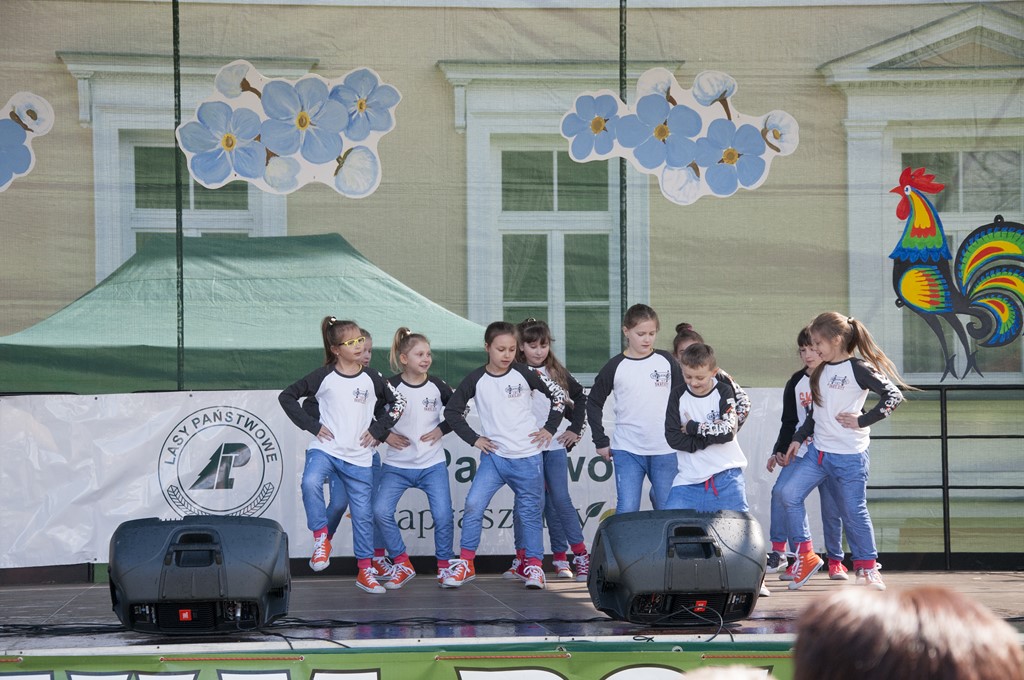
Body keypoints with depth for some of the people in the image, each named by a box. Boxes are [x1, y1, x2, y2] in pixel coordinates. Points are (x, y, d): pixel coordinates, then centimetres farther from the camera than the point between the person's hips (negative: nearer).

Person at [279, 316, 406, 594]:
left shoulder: (371, 378, 4)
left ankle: (365, 570, 18)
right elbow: (287, 396, 4)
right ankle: (321, 538, -18)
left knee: (362, 513, 5)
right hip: (325, 449, -2)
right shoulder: (323, 376, -1)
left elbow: (397, 402, 17)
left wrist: (378, 429, 6)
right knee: (310, 482, -34)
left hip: (359, 457, 2)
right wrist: (312, 425, -3)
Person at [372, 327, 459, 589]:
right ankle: (402, 565, 1)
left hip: (432, 464, 1)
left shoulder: (437, 386, 0)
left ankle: (444, 567, 12)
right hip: (397, 466, -1)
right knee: (380, 511, -16)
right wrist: (384, 434, -6)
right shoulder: (390, 387, -6)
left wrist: (441, 430, 1)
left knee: (444, 516, -9)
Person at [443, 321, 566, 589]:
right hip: (493, 455, 0)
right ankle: (466, 563, -5)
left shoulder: (524, 375, -2)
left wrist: (549, 428, 4)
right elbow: (452, 410, 8)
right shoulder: (476, 380, -2)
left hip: (528, 457, 0)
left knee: (530, 512, 5)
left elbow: (558, 395, 8)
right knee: (473, 504, -14)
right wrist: (473, 439, 3)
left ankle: (534, 566, 17)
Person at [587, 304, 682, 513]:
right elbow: (594, 403, 9)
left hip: (665, 450, 1)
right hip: (627, 450, -1)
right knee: (627, 511, -7)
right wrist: (601, 441, 5)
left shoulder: (666, 361, 3)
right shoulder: (615, 367, 0)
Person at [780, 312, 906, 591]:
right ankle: (806, 556, 2)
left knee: (853, 512, 1)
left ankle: (867, 567, 17)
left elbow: (893, 396, -16)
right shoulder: (822, 371, 12)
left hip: (850, 455, -7)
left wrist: (863, 421, -15)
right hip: (818, 451, 7)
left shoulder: (858, 369, -11)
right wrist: (799, 438, 18)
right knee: (789, 495, -7)